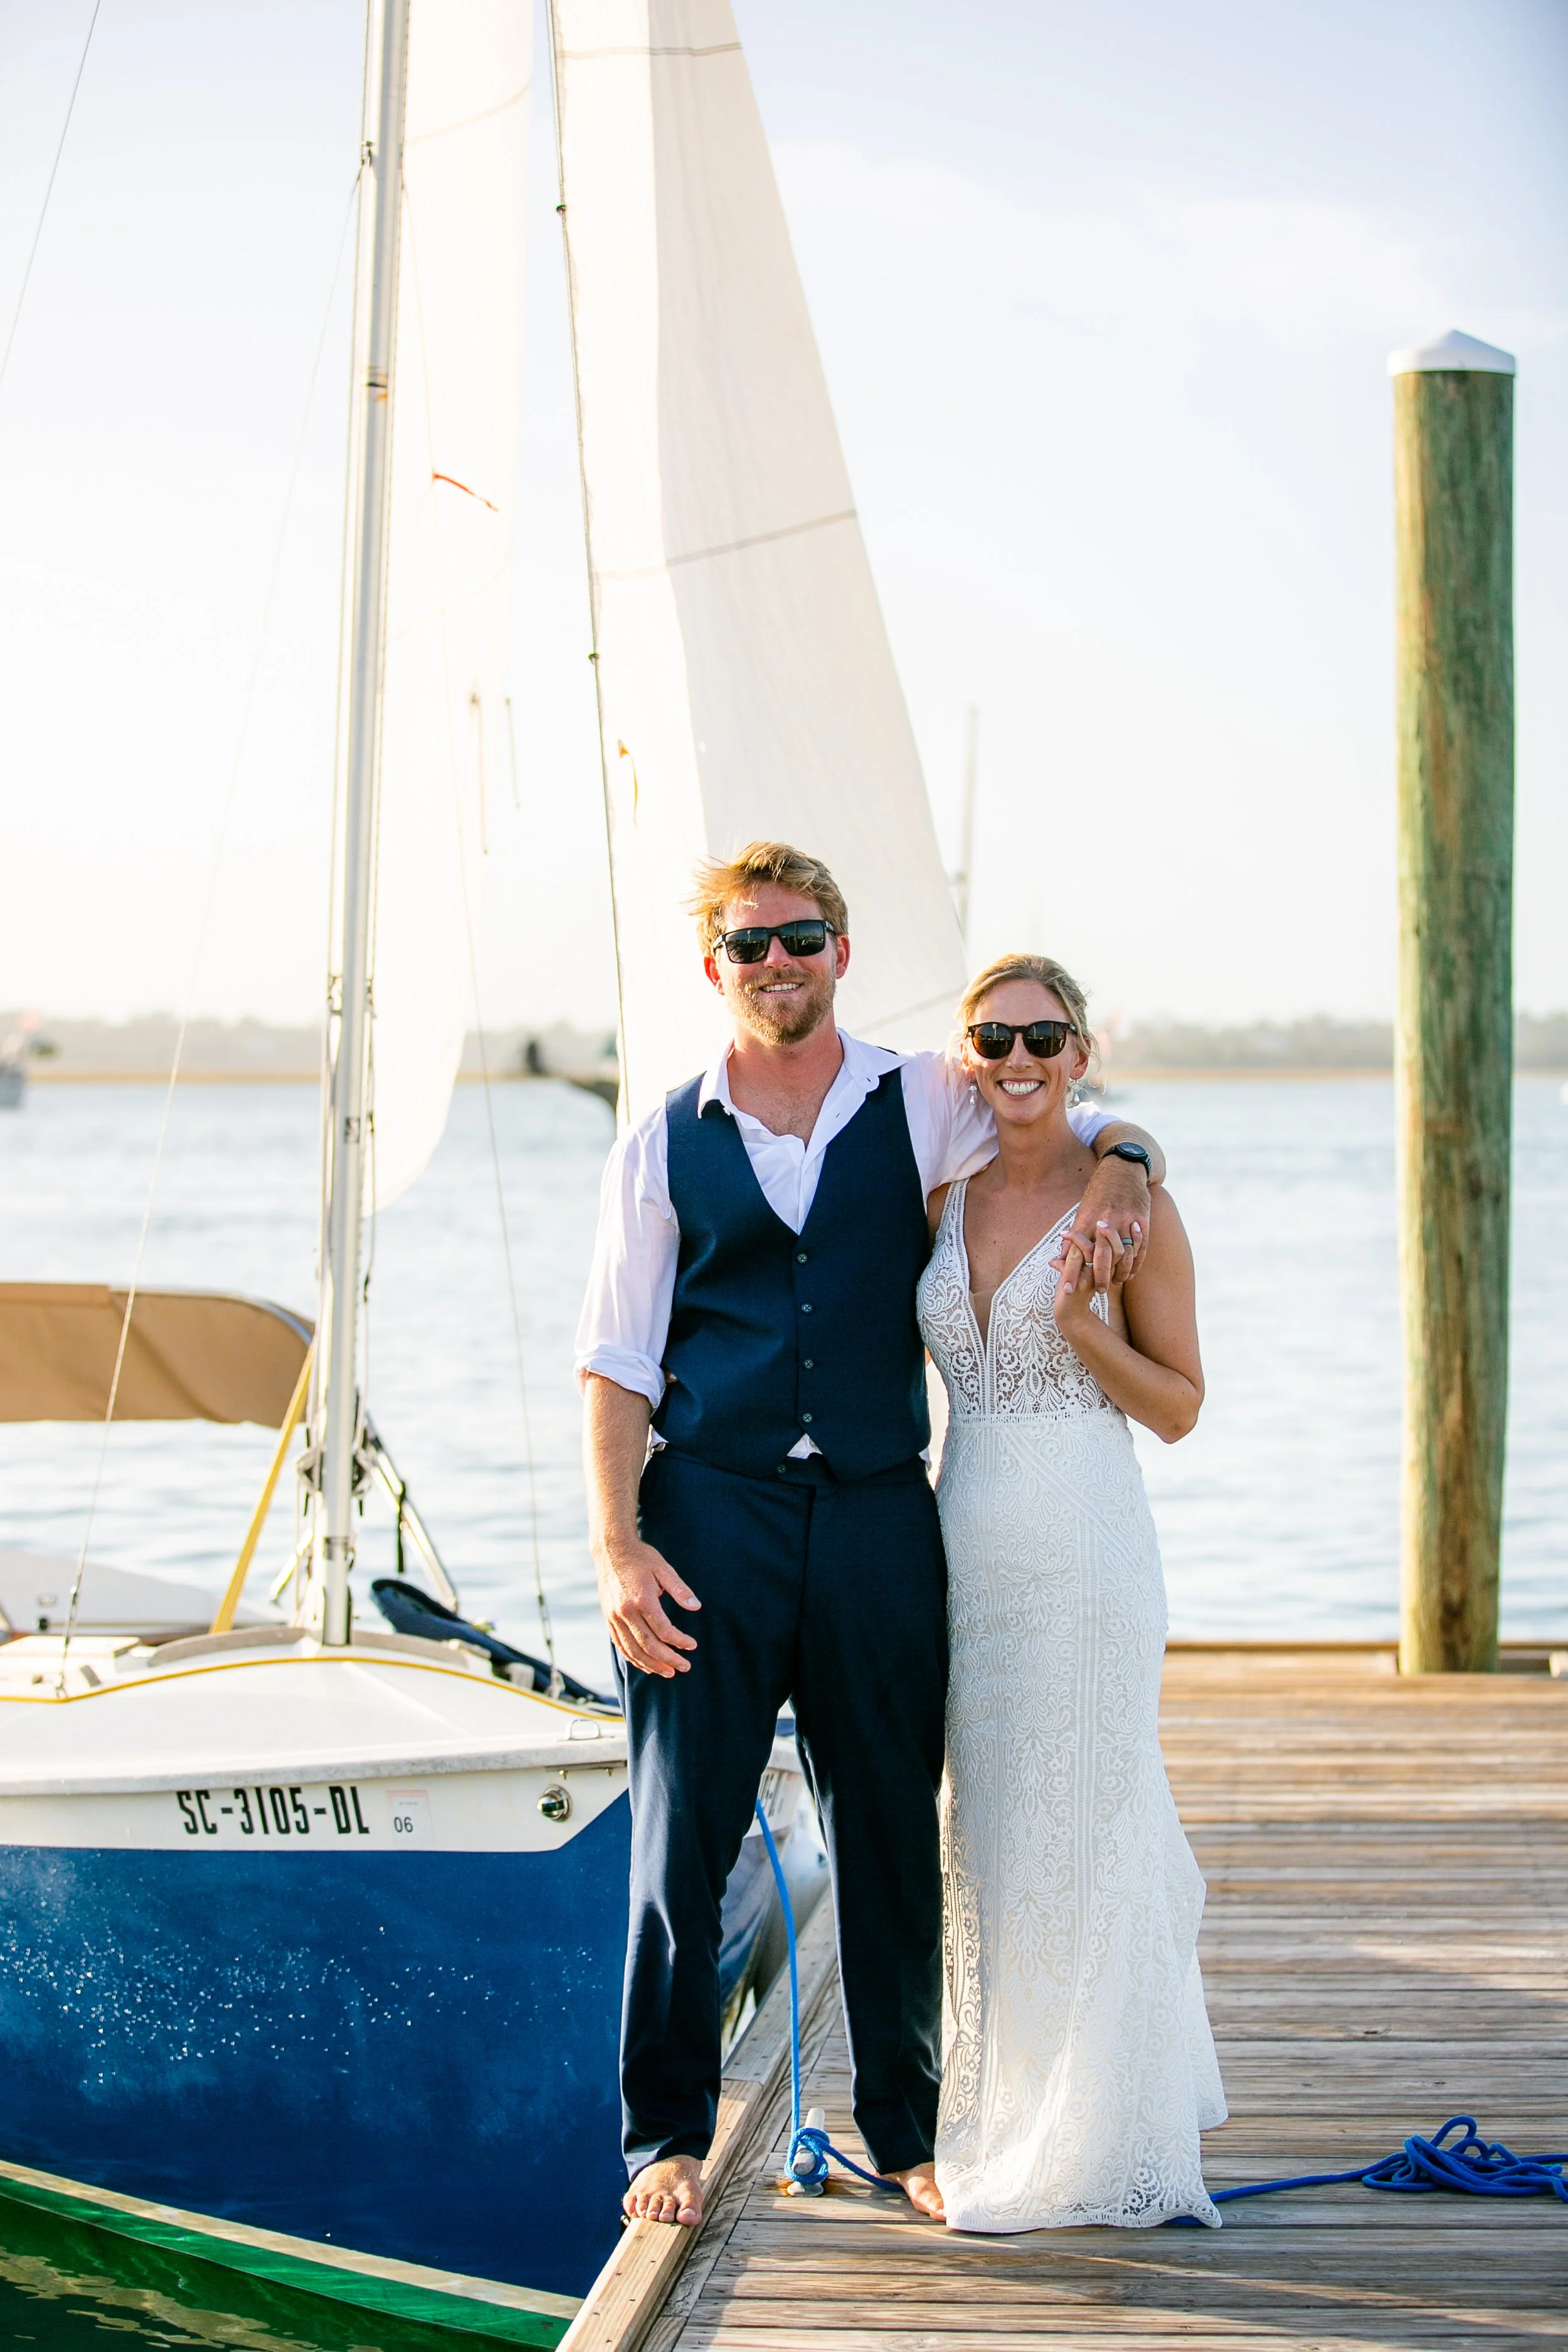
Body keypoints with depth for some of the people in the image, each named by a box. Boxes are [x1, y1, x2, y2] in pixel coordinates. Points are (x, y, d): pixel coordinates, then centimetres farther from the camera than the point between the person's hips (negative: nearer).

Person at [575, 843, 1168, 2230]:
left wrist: (1118, 1168, -2)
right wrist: (619, 1549, -8)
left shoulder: (925, 1107, 8)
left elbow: (1100, 1128, 22)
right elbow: (618, 1368, 3)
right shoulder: (663, 1149, 6)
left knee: (892, 1839, 7)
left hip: (877, 1516, 1)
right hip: (712, 1512, -1)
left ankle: (909, 2129, 20)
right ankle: (670, 2131, 12)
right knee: (682, 1835, -2)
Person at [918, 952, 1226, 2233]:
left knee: (1081, 1838, -1)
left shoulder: (1129, 1199, -5)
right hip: (968, 1541, 5)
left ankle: (1099, 2142, 11)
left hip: (1088, 1549, -5)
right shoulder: (943, 1199, 9)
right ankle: (1009, 2121, 24)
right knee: (986, 1840, 11)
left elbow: (1180, 1406, -4)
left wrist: (1082, 1324, -17)